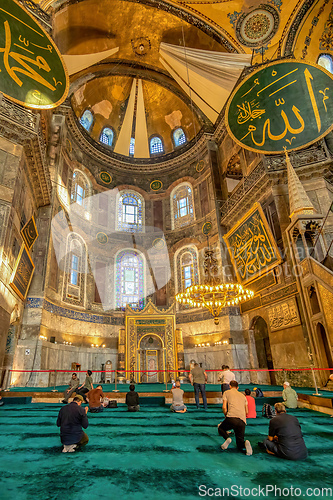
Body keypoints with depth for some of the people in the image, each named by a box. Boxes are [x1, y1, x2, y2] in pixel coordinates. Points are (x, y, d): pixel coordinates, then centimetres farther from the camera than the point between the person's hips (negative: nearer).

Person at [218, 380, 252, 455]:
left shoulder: (227, 392, 16)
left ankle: (227, 438, -6)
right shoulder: (243, 395, 29)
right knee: (240, 443, 16)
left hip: (231, 418, -4)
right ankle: (245, 443, -19)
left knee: (220, 427, 25)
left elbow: (224, 407, 5)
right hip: (242, 421, 4)